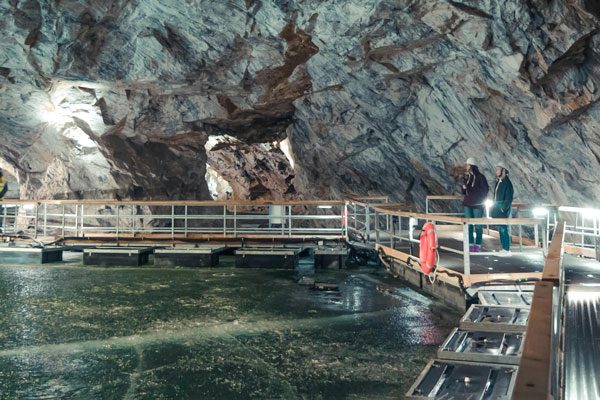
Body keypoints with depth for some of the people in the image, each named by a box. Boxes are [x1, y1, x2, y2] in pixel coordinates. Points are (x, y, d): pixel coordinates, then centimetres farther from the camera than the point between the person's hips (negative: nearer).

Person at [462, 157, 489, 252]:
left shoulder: (480, 177, -9)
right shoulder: (467, 176, 10)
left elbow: (485, 190, -8)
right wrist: (464, 187, -2)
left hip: (477, 205, -6)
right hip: (468, 204, 6)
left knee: (478, 225, 0)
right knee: (469, 225, 4)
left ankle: (478, 245, 7)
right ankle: (471, 245, 9)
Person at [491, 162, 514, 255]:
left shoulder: (507, 183, -13)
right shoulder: (498, 181, 13)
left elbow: (509, 199, -15)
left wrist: (503, 209, -17)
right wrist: (494, 209, 16)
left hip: (504, 210, -9)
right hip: (497, 210, 9)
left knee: (504, 229, -8)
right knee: (500, 229, 11)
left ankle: (507, 250, -3)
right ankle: (504, 248, 17)